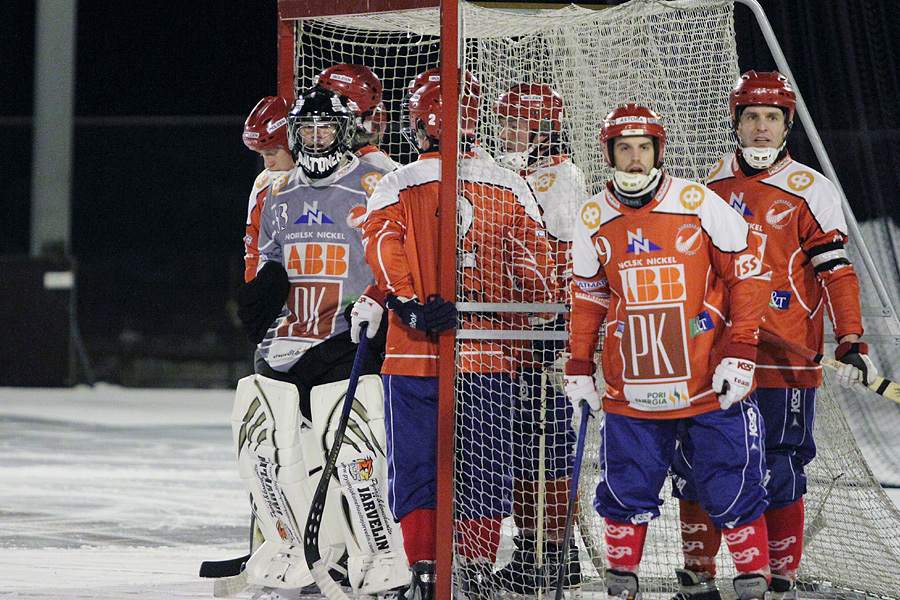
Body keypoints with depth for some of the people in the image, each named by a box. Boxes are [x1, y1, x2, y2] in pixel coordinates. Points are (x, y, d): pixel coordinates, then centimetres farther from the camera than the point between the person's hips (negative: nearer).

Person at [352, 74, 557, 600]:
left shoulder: (395, 187, -2)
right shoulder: (510, 187, 4)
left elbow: (386, 251, -14)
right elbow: (535, 263, 6)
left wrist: (407, 304, -16)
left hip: (414, 356, -2)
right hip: (490, 356, 2)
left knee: (416, 464, 5)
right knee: (484, 467, 10)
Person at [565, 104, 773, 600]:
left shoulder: (700, 205, -7)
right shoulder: (594, 221, 3)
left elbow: (745, 275, -2)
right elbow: (587, 296, 17)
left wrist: (740, 352, -8)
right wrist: (579, 365, 14)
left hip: (711, 380, -2)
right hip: (633, 386, 2)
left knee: (731, 487, -1)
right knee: (626, 487, 3)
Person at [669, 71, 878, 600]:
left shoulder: (811, 191, -2)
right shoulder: (714, 186, 12)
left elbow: (835, 269, -5)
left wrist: (851, 341, -13)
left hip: (785, 361, -4)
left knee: (778, 472, -3)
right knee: (696, 466, 3)